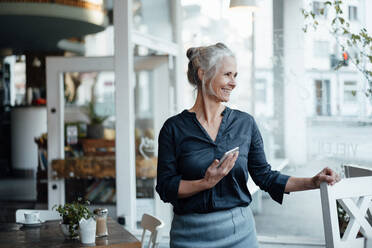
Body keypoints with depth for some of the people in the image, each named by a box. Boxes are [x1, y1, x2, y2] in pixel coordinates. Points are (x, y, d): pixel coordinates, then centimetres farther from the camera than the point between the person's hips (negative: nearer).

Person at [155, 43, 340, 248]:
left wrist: (312, 182, -5)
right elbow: (165, 188, -7)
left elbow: (265, 176, 5)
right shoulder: (174, 128, -5)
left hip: (239, 231, 2)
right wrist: (206, 183, -20)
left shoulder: (245, 123, 4)